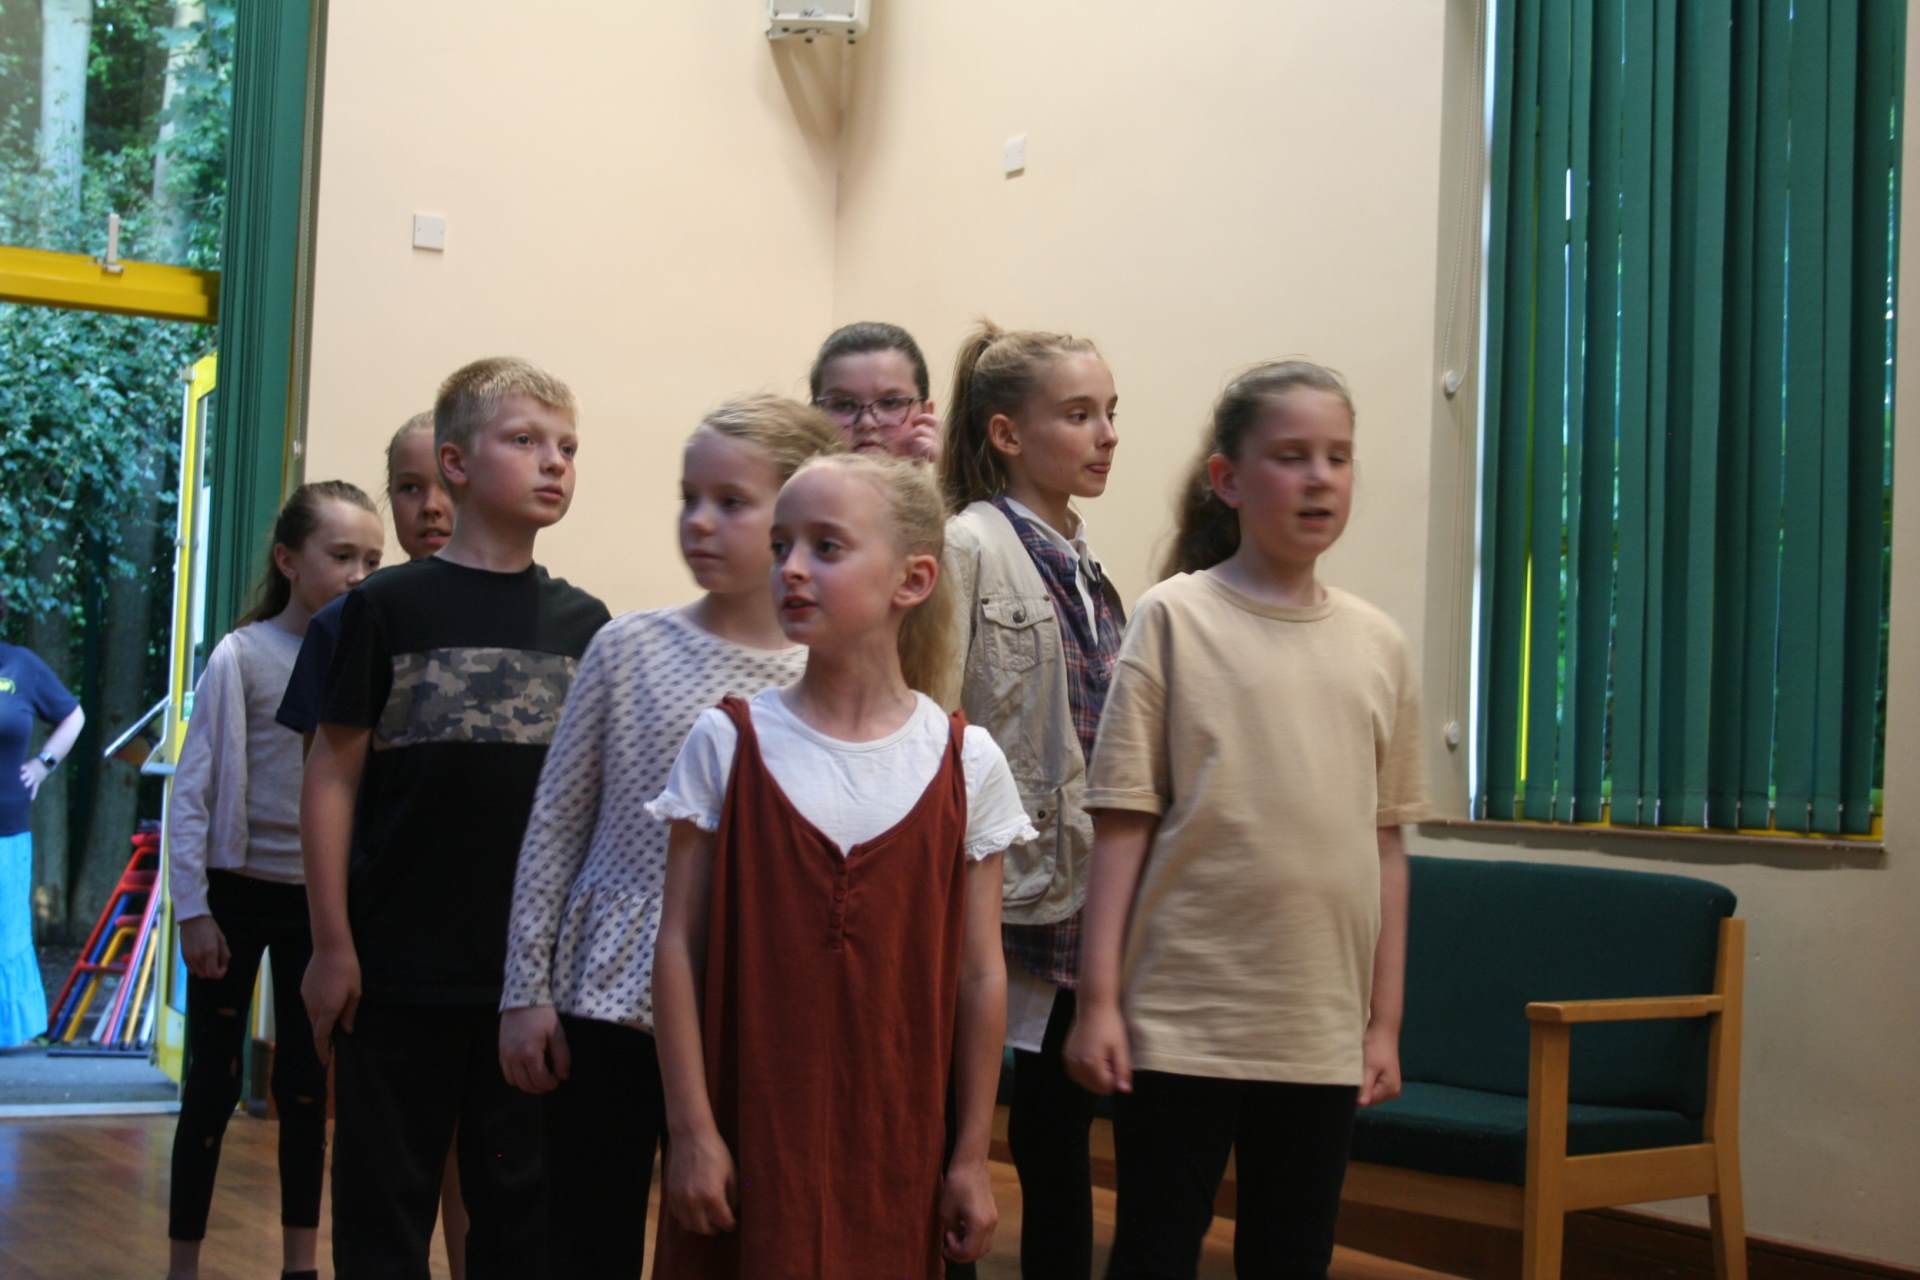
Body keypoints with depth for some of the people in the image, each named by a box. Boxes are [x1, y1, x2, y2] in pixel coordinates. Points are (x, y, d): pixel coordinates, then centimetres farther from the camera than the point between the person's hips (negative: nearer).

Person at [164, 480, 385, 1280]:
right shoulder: (242, 656, -10)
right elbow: (192, 789, -8)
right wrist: (193, 909, -11)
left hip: (323, 899, 3)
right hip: (241, 892, -3)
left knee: (305, 1086, 12)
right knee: (214, 1083, 4)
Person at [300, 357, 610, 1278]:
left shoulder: (582, 623, 6)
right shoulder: (389, 606, -3)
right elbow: (333, 776, -2)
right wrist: (332, 945, -6)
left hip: (537, 966, 3)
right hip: (401, 964, -2)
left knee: (520, 1199, 11)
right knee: (386, 1200, 7)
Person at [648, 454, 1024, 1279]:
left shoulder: (964, 762, -1)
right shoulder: (728, 743, -3)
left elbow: (979, 974, 2)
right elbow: (679, 948, -2)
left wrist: (971, 1158, 4)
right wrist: (691, 1131, -6)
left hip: (894, 1148, 1)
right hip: (749, 1140, -1)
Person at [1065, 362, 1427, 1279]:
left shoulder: (1378, 644, 6)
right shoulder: (1175, 619, -3)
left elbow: (1385, 842, 9)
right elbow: (1123, 822, -5)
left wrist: (1385, 1020, 9)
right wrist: (1098, 999, -8)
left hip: (1324, 1030, 4)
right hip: (1183, 1020, -3)